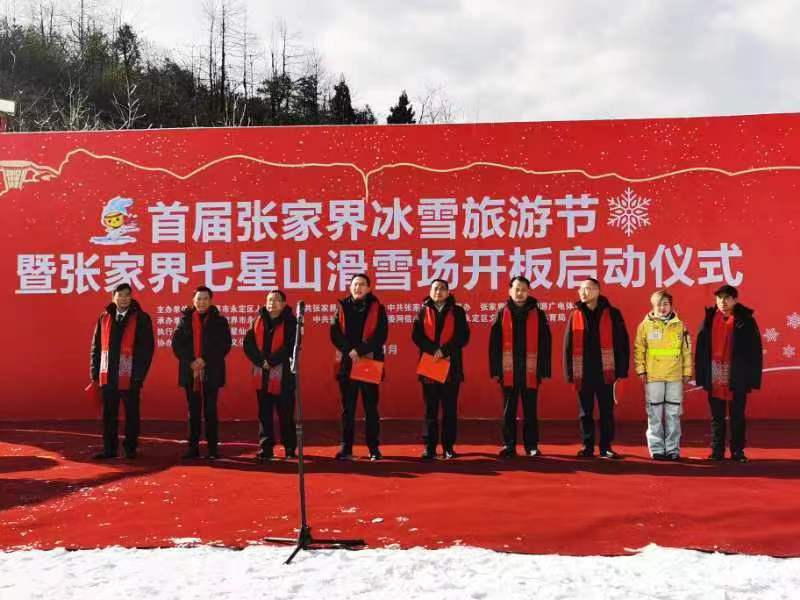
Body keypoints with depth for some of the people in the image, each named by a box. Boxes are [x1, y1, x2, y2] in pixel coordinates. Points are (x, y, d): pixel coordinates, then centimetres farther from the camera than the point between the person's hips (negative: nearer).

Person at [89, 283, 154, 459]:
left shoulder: (141, 319, -4)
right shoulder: (104, 318, 8)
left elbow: (147, 347, -7)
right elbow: (96, 346, 11)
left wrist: (139, 374, -13)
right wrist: (94, 372, 6)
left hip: (130, 377, -3)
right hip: (107, 377, 3)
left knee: (131, 414, 8)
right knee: (108, 415, 9)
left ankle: (130, 448, 18)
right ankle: (109, 448, 19)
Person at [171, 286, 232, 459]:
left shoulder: (219, 321, 4)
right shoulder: (185, 320, 8)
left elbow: (224, 345, -3)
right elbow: (176, 343, 2)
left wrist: (205, 360, -13)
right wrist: (191, 361, -11)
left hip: (211, 372, -2)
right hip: (190, 372, 2)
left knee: (210, 411, 1)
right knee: (193, 412, 8)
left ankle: (213, 448, 6)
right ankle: (193, 447, 13)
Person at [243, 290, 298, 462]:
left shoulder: (290, 322, -3)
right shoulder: (258, 321, 9)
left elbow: (290, 346, -13)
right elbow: (248, 343, 3)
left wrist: (272, 361, -17)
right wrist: (261, 361, -11)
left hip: (283, 376, -4)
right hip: (262, 375, 4)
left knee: (286, 413, 3)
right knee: (264, 414, 7)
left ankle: (290, 448, 15)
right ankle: (265, 448, 13)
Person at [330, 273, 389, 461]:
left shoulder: (377, 308, 2)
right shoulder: (342, 308, 8)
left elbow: (381, 336, -6)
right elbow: (335, 334, 1)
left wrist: (359, 351, -14)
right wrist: (350, 352, -13)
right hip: (347, 364, 2)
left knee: (371, 408, 3)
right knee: (347, 408, 6)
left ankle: (374, 449, 11)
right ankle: (346, 448, 12)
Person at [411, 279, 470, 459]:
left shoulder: (457, 312, 7)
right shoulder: (423, 311, 10)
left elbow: (463, 336, -2)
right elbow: (416, 336, -1)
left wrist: (445, 350, -14)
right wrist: (434, 350, -15)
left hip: (451, 366, 0)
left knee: (450, 408, 2)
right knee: (430, 408, 3)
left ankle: (448, 447, 9)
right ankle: (429, 447, 8)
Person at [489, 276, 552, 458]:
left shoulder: (538, 314, 3)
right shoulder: (502, 314, 4)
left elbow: (545, 344, 2)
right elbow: (494, 344, 3)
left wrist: (544, 371, -2)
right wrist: (495, 370, -3)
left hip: (530, 372, 0)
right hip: (508, 372, 1)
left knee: (530, 412, 7)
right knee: (508, 412, 7)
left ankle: (532, 446, 17)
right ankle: (509, 445, 15)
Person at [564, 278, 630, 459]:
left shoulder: (612, 314, 0)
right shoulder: (575, 316, 6)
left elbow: (622, 343, -1)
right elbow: (568, 346, 6)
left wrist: (622, 369, -6)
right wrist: (569, 372, 1)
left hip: (605, 372, -2)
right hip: (583, 373, 2)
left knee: (606, 411, 5)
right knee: (585, 412, 9)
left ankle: (606, 447, 15)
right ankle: (588, 446, 19)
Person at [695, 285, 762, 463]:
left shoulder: (745, 320, -4)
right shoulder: (709, 319, 3)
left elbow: (755, 350, -5)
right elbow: (701, 348, 3)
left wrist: (753, 377, -8)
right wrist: (701, 375, -1)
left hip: (737, 377, -2)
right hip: (715, 377, 2)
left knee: (737, 416, 8)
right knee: (716, 417, 10)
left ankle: (737, 451, 18)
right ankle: (717, 451, 19)